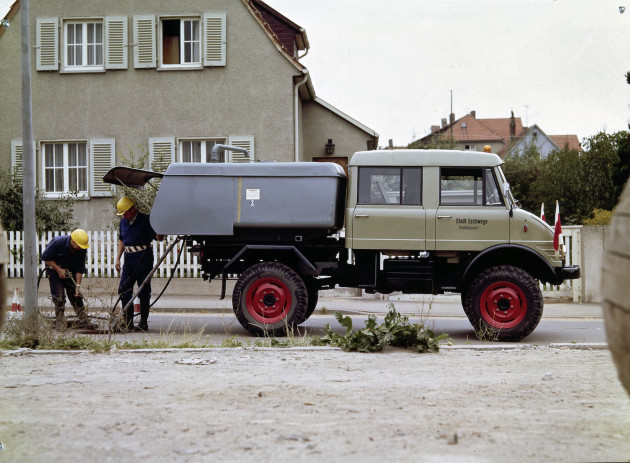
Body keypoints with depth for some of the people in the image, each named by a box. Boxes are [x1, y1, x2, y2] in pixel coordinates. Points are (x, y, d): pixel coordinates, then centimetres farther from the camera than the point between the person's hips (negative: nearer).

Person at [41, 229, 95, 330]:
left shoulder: (82, 249, -17)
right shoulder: (57, 242, -27)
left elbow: (80, 268, -12)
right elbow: (45, 258, -18)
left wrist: (78, 285, -18)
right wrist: (59, 269, -20)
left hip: (70, 272, 3)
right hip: (55, 271, -3)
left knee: (76, 296, -1)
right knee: (59, 297, -12)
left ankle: (84, 321, 1)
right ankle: (59, 322, -5)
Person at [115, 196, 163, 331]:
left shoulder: (145, 220, -9)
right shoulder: (123, 222, 11)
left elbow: (158, 238, -9)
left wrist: (158, 235, -33)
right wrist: (118, 258, 16)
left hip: (143, 257, -6)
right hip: (129, 257, 6)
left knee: (143, 291, -2)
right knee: (123, 289, 1)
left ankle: (144, 322, 5)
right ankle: (128, 321, 10)